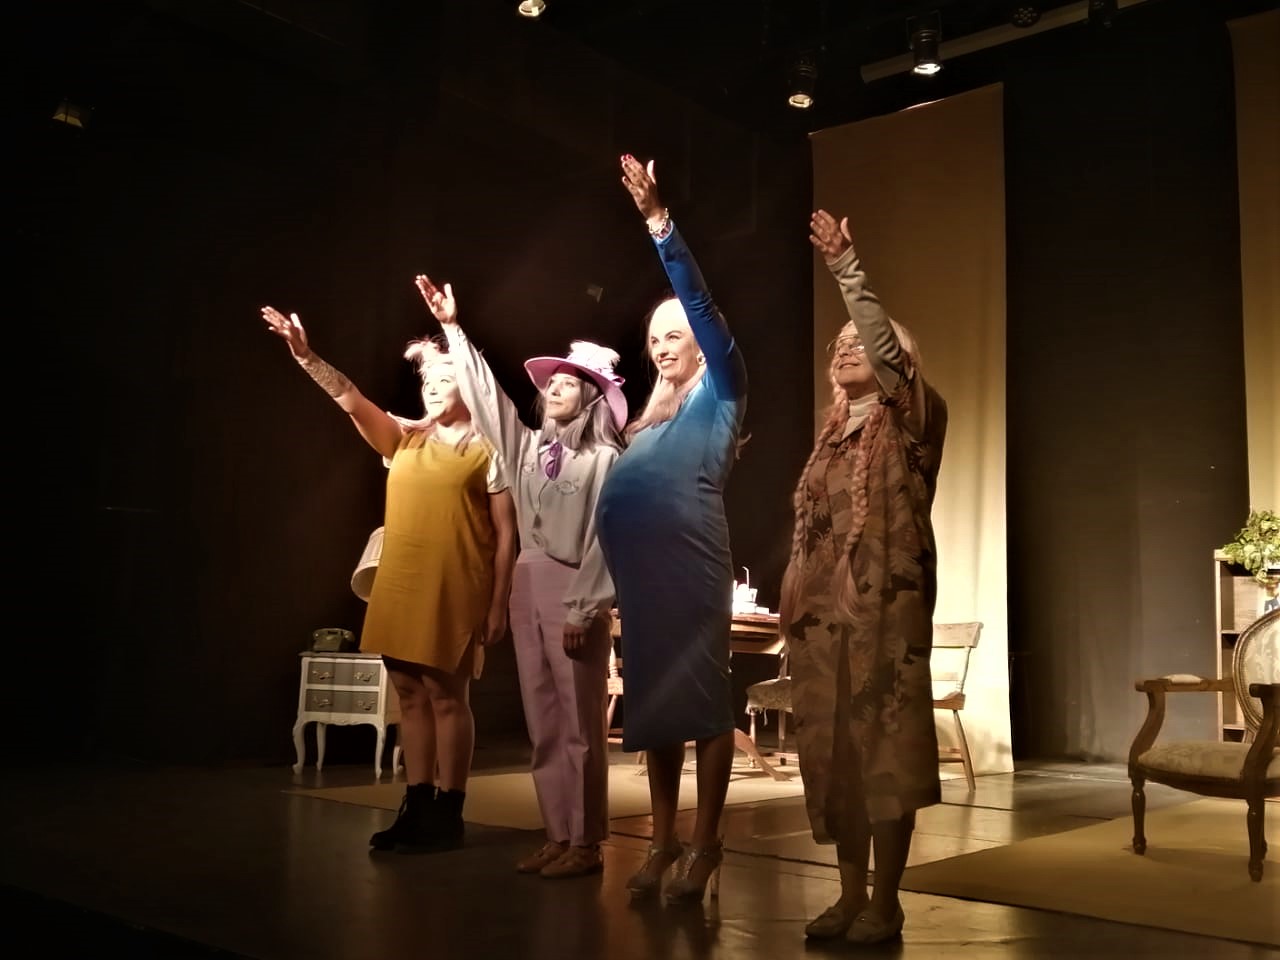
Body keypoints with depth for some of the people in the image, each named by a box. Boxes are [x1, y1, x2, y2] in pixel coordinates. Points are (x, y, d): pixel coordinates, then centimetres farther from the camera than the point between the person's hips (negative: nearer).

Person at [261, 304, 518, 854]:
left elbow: (505, 535, -4)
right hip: (398, 589, 6)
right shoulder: (403, 440, 14)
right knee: (411, 694, 9)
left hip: (453, 591, -5)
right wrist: (305, 355, -12)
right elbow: (352, 401, 2)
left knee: (446, 695, -1)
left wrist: (498, 606, -9)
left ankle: (447, 816, 8)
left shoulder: (486, 451, -1)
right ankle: (416, 808, 19)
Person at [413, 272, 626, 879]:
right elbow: (485, 393, 15)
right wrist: (452, 328, 14)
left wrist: (585, 610, -15)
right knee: (542, 723, 9)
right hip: (527, 589, 7)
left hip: (575, 594, -6)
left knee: (581, 724, -2)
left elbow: (604, 540, -10)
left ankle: (586, 843, 7)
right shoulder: (528, 446, 12)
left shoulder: (605, 460, -6)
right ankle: (557, 835, 17)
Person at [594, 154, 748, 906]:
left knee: (703, 694, -3)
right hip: (640, 570, 7)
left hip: (693, 564, -7)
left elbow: (701, 304, -6)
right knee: (654, 698, 9)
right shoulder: (650, 415, 24)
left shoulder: (721, 390, 7)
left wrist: (660, 224, -13)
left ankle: (706, 846, 4)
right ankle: (665, 842, 17)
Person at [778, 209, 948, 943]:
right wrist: (793, 599, 13)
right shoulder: (834, 433, 19)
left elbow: (885, 344, -17)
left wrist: (846, 265, -20)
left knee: (887, 746, -4)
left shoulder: (911, 419, 1)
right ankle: (851, 894, 17)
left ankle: (885, 903, 5)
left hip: (886, 605, -6)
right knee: (833, 748, 7)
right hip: (824, 608, 7)